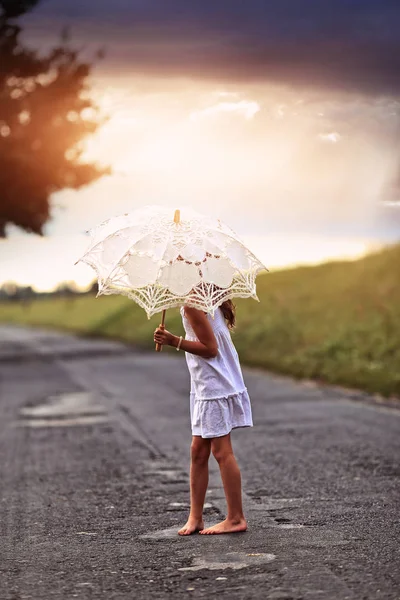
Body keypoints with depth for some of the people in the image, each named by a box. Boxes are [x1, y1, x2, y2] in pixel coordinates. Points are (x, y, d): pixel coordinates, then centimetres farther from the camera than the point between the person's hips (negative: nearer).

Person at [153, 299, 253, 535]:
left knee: (222, 452, -3)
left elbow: (210, 348, -20)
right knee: (198, 451, 11)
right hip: (205, 388, 10)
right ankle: (195, 516, 15)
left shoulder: (192, 304, -17)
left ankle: (236, 518, 3)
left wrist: (175, 341, -20)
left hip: (215, 389, -10)